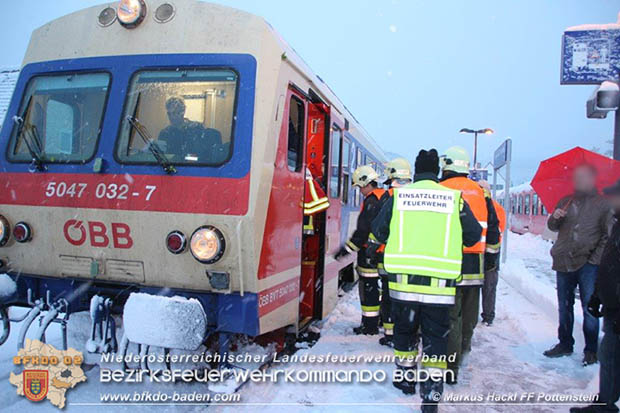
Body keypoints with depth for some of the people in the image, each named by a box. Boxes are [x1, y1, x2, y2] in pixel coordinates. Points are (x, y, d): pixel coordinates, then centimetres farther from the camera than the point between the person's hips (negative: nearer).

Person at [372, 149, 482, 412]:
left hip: (402, 280, 1)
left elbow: (379, 232, 8)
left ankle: (406, 378, 36)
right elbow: (474, 235, 7)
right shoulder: (455, 198, 1)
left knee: (404, 331, 20)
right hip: (440, 284, -1)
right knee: (436, 336, 10)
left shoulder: (398, 196, 2)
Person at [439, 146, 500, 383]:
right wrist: (491, 256, 25)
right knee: (469, 314, 18)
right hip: (476, 264, 5)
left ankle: (450, 369, 2)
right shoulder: (480, 192, 11)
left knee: (450, 316, -1)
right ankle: (462, 349, 34)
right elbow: (493, 228, 16)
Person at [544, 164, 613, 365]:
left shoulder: (602, 203, 1)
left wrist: (596, 258, -10)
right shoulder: (566, 202, 14)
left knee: (589, 307, -4)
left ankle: (591, 350, 7)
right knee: (564, 306, 11)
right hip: (564, 262, 5)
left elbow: (608, 235, -1)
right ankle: (565, 344, 23)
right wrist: (555, 218, -7)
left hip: (587, 263, -4)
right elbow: (553, 227, 15)